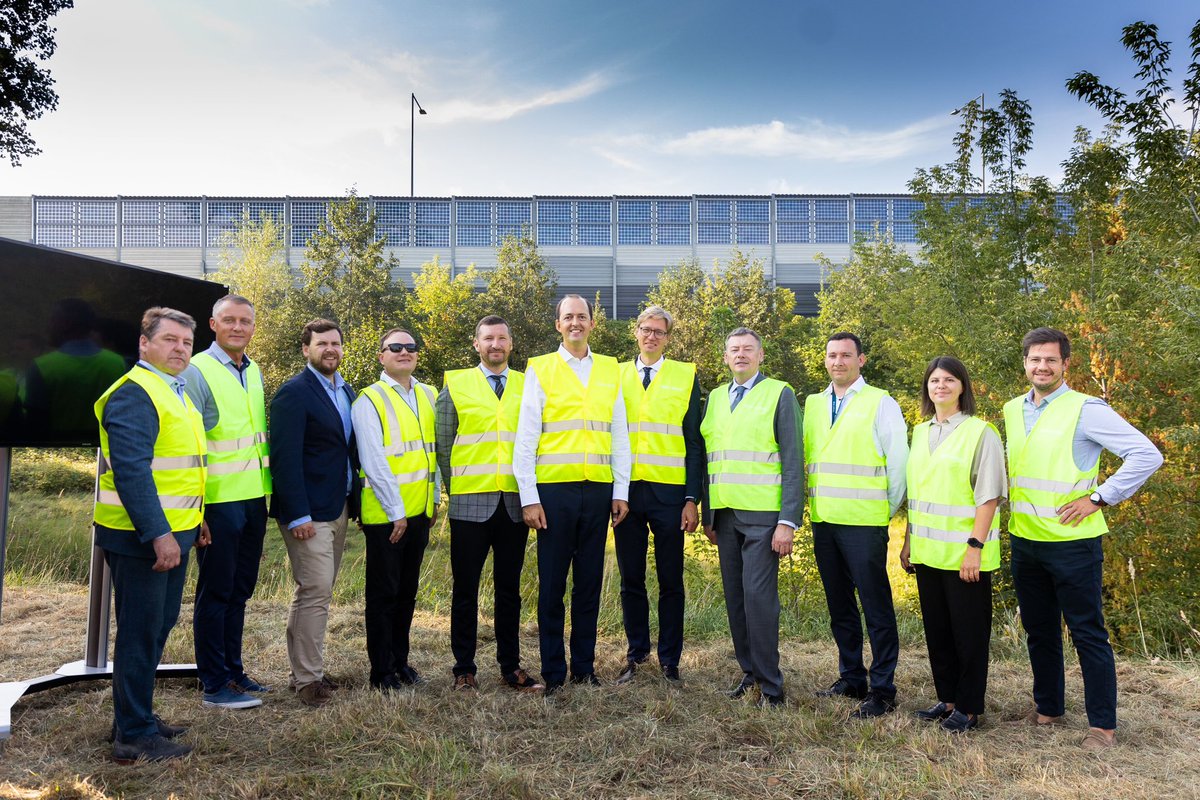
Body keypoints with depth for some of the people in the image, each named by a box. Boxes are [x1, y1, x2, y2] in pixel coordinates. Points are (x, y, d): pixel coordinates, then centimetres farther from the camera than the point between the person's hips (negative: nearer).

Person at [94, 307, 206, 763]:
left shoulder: (174, 393, 15)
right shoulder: (134, 393, -16)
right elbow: (131, 470, -23)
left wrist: (193, 518, 19)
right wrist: (157, 533, -26)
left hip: (173, 532, 10)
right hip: (142, 536, -10)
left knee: (160, 625, 17)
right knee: (141, 633, 0)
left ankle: (135, 718, 32)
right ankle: (134, 736, 13)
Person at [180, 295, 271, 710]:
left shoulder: (254, 372, 12)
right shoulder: (197, 371, -10)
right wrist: (195, 506, -16)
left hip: (254, 497, 7)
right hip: (219, 500, -7)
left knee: (239, 590, 15)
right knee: (215, 592, 3)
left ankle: (233, 670, 28)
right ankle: (215, 684, 14)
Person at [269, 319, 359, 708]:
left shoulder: (347, 392, 13)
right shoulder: (294, 393, -11)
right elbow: (285, 458, -16)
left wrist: (354, 501, 10)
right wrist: (298, 515, -19)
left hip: (339, 510, 8)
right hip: (308, 513, -8)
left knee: (315, 592, 14)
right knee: (315, 593, -7)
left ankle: (303, 669, 24)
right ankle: (307, 679, 4)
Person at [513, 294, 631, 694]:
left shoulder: (610, 370, 11)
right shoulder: (540, 369, 3)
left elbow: (620, 436, 10)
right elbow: (525, 438, -1)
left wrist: (620, 491, 4)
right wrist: (528, 496, -7)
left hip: (598, 490, 3)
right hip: (554, 490, -2)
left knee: (590, 582, 9)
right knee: (552, 584, 4)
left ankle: (585, 667, 21)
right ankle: (553, 672, 16)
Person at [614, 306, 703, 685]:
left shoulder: (686, 376, 5)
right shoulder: (615, 375, 11)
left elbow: (694, 442, 2)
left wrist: (692, 499, -6)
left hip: (668, 492, -2)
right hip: (626, 490, 2)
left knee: (671, 581, 5)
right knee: (631, 579, 10)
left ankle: (670, 660, 18)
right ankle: (636, 654, 24)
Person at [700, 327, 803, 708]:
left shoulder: (779, 394, -1)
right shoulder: (716, 397, 14)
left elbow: (792, 462, -6)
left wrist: (788, 521, -12)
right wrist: (708, 514, 14)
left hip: (763, 515, -5)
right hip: (725, 515, 5)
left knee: (759, 596, -8)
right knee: (735, 598, 9)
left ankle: (771, 686, 4)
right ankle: (749, 672, 22)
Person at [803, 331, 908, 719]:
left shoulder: (880, 404, -4)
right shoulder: (813, 404, 11)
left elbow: (898, 464, -3)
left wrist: (887, 510, -1)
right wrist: (814, 503, 8)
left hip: (864, 523, -5)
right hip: (823, 521, 6)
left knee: (876, 607, 0)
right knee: (839, 606, 14)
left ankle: (883, 690, 9)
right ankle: (850, 678, 27)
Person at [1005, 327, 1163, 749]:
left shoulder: (1085, 409, -9)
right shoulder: (1012, 410, 10)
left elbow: (1147, 455, -14)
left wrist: (1099, 498, -14)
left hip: (1072, 541, -6)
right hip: (1025, 540, 6)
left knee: (1087, 632, 2)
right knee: (1038, 631, 15)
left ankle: (1102, 724, 13)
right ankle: (1047, 707, 29)